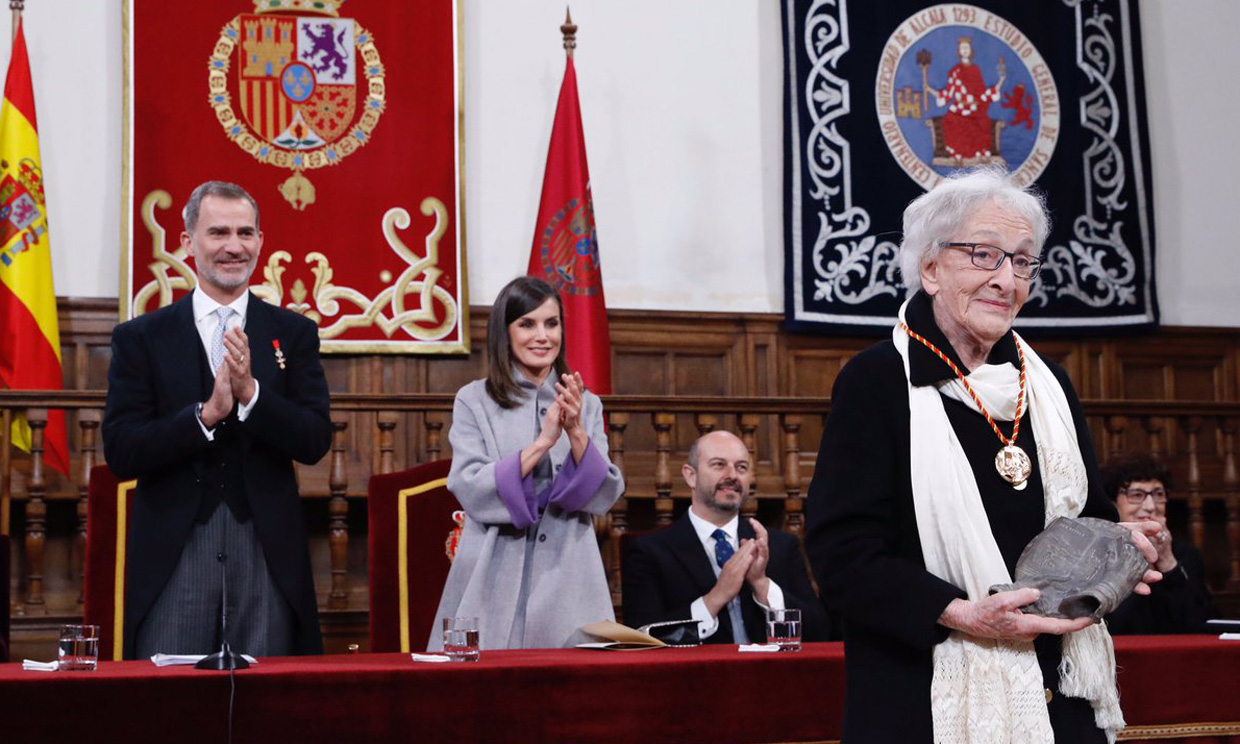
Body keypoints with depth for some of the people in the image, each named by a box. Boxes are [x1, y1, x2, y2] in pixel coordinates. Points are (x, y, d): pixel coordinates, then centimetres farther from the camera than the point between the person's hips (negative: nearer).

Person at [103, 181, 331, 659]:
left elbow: (316, 443, 0)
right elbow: (120, 453, -3)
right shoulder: (140, 338, 5)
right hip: (173, 557, -1)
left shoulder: (294, 333, 8)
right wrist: (207, 413, -16)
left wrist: (250, 391, -15)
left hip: (268, 557, 1)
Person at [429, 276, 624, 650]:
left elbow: (604, 497, 0)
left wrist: (577, 433, -17)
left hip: (567, 583, 2)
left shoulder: (586, 405, 9)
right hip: (496, 583, -2)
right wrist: (542, 442, -20)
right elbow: (471, 492, -10)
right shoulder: (474, 401, 1)